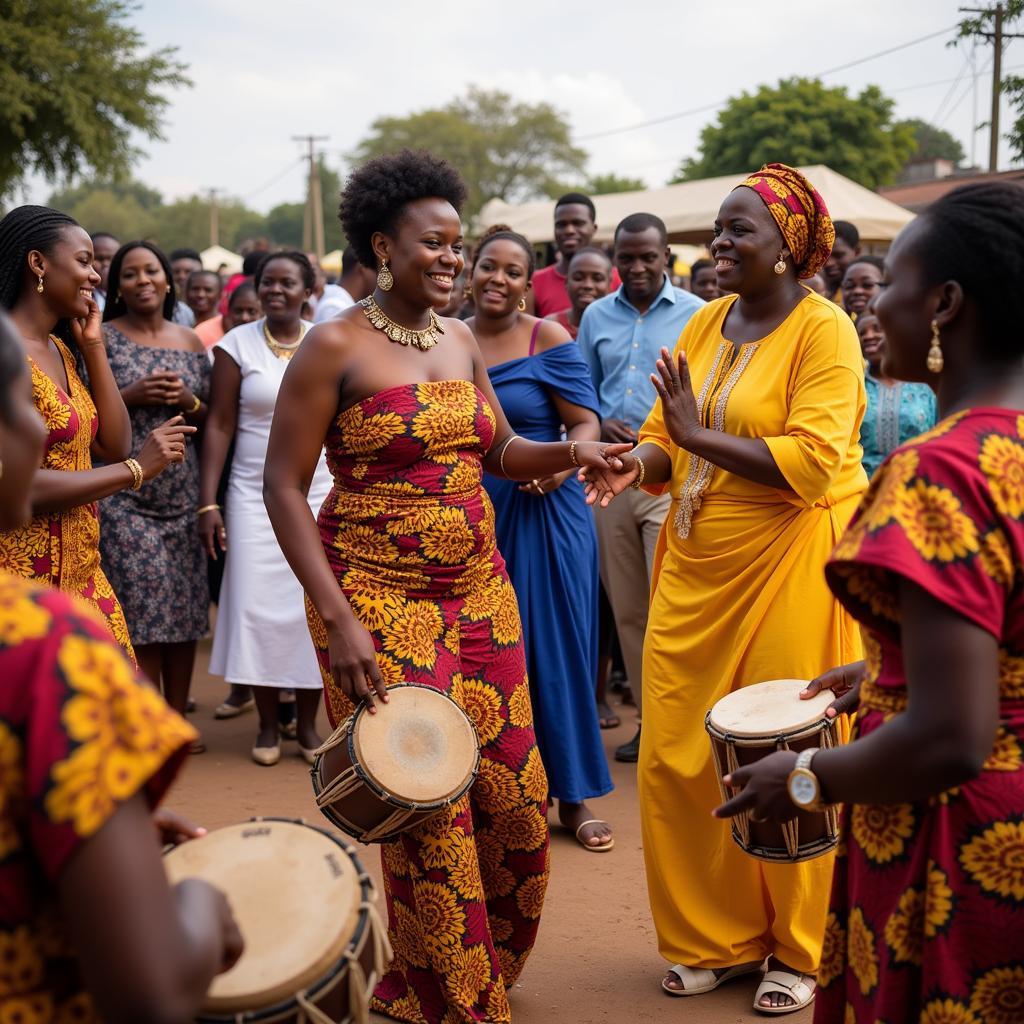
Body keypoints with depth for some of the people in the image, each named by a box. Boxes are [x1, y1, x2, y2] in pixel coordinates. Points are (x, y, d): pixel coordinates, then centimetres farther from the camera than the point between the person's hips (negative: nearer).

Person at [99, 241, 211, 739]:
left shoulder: (190, 342, 12)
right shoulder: (103, 337, 1)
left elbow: (210, 417, 16)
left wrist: (186, 401, -4)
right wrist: (131, 397, -14)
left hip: (182, 491, 4)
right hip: (124, 494, -4)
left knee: (186, 606, 3)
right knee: (140, 607, -5)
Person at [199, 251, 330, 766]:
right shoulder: (237, 344, -1)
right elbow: (219, 425, -3)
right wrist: (208, 503, -8)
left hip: (321, 495, 1)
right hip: (255, 496, -1)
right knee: (258, 603, -2)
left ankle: (307, 723, 15)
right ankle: (267, 724, 13)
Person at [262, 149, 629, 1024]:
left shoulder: (462, 342, 10)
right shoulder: (337, 346, -9)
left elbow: (501, 452, 18)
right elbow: (283, 484, -10)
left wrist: (571, 452, -5)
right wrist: (337, 617, -18)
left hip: (477, 590, 6)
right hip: (379, 597, -6)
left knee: (513, 794, 6)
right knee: (428, 808, -2)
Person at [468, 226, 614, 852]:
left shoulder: (548, 338, -3)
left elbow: (586, 423, -6)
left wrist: (562, 465, -25)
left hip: (543, 512, -3)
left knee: (555, 644, 2)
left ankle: (574, 794, 12)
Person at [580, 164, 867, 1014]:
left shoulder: (823, 328, -9)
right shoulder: (706, 321, 10)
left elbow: (811, 462, -20)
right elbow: (665, 436, 11)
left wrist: (699, 435, -19)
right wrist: (640, 463, -10)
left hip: (790, 562, -6)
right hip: (699, 563, 6)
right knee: (678, 757, 6)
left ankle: (803, 951, 22)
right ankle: (719, 935, 25)